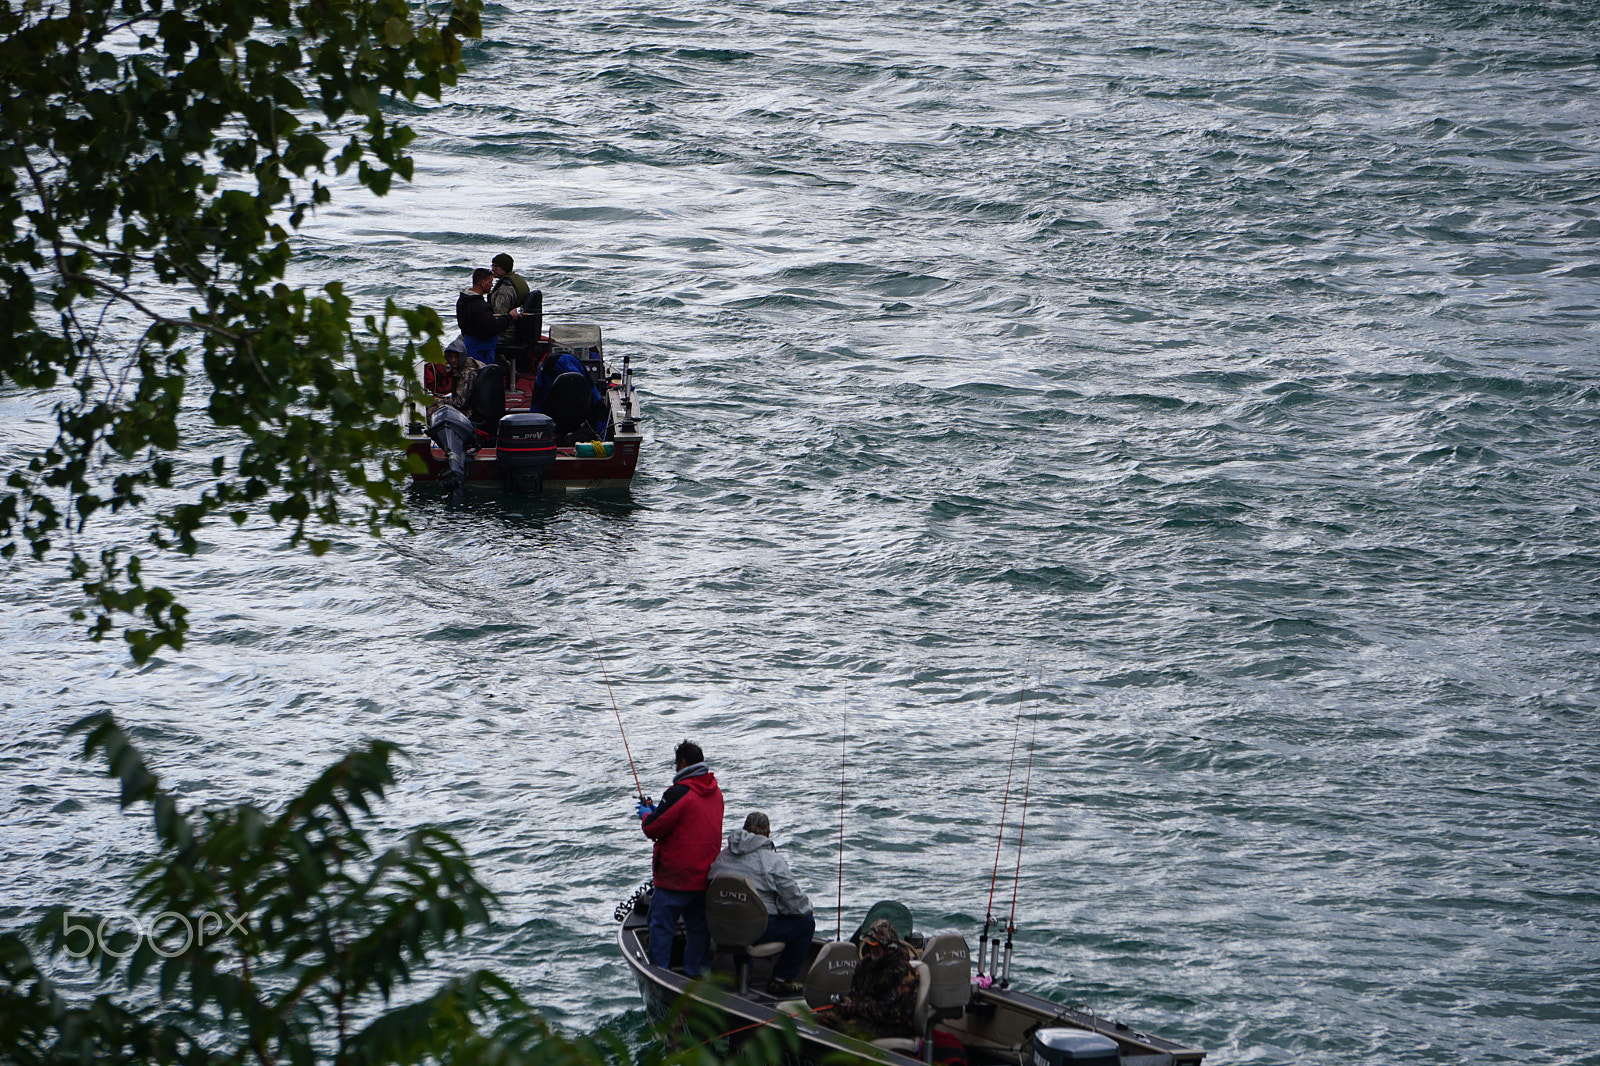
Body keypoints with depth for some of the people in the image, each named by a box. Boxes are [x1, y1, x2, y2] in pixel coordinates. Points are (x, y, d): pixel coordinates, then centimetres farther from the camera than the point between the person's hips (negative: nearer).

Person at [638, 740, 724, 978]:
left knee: (662, 925, 0)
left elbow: (653, 828, -15)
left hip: (675, 877, -7)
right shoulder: (715, 792, 8)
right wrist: (656, 809, 20)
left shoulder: (679, 793, -19)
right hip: (704, 876, 7)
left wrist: (647, 814, 7)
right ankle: (695, 971, 20)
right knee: (698, 926, 14)